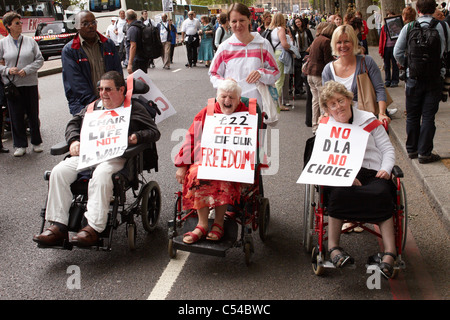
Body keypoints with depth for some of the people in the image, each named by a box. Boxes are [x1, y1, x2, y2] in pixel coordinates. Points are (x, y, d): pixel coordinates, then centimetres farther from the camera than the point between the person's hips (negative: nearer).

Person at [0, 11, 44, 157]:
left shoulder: (30, 41, 5)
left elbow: (40, 59, 2)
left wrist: (27, 70, -11)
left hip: (30, 83, 0)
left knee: (33, 114, 7)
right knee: (16, 116, 3)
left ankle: (37, 142, 21)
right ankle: (20, 145, 14)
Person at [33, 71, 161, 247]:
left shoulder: (134, 109, 14)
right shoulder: (94, 107, 30)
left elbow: (154, 132, 8)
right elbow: (73, 123, 31)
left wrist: (136, 137, -12)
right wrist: (74, 140, 10)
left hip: (115, 155, -5)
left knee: (101, 176, -38)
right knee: (59, 171, -20)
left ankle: (94, 228, -38)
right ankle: (58, 226, -20)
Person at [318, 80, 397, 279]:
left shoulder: (369, 121, 18)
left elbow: (388, 149, 16)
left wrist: (386, 169, -6)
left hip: (372, 173, 0)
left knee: (382, 194, -33)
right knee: (339, 192, -36)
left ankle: (390, 253, -40)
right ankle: (333, 247, -34)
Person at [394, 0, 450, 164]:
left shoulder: (408, 27, -6)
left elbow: (397, 52, -8)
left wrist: (407, 66, 8)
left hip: (414, 78, 1)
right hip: (436, 77, 0)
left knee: (412, 115, 14)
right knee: (428, 116, 4)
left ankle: (412, 149, 24)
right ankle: (424, 153, 7)